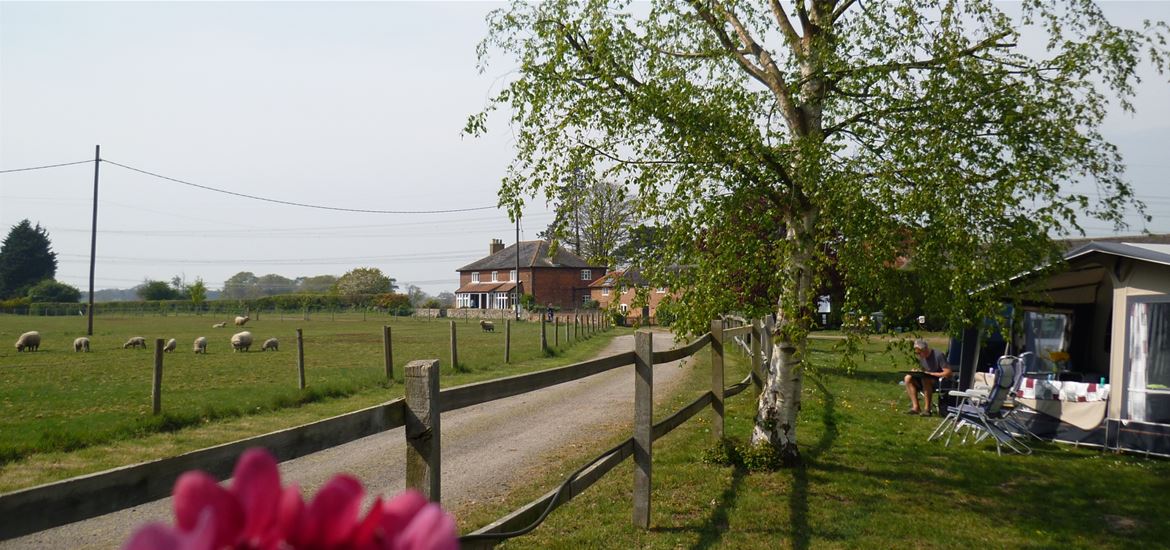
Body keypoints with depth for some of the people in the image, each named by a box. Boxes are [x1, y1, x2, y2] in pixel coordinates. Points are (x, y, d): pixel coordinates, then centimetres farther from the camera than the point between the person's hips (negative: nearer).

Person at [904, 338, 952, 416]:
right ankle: (915, 407, -19)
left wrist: (931, 374, -23)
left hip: (940, 381, -7)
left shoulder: (938, 355, -17)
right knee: (908, 378, -14)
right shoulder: (922, 357, 6)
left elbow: (948, 373, -21)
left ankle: (927, 408, -28)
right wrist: (917, 371, -5)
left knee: (925, 379, -38)